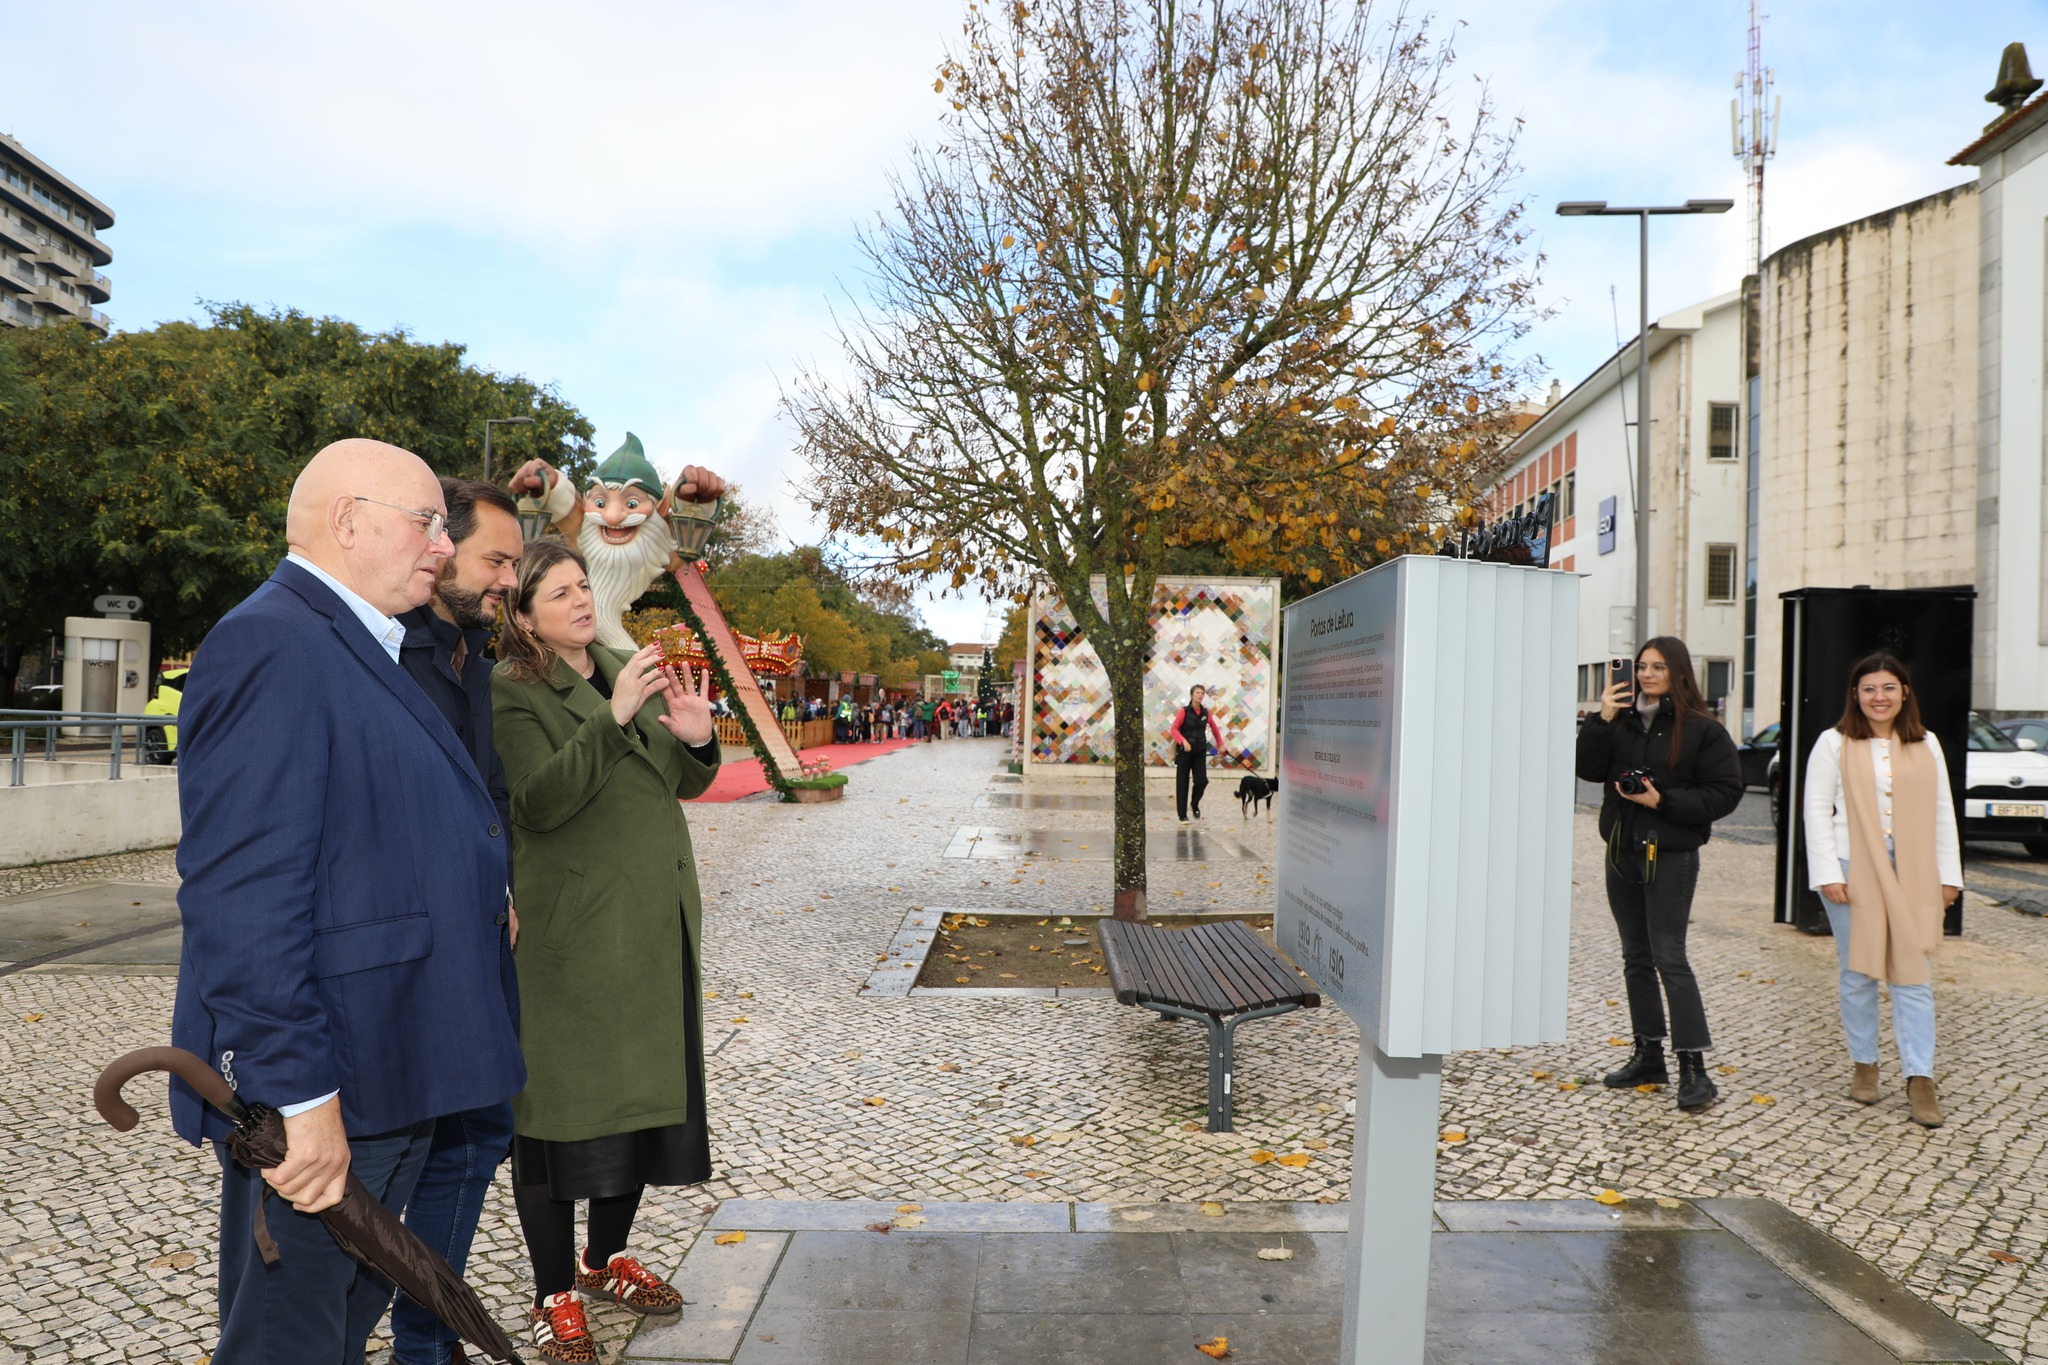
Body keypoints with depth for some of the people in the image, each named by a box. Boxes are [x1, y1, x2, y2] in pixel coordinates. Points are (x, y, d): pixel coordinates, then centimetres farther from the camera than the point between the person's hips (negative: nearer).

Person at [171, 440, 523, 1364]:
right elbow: (241, 895, -25)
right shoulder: (271, 644, -18)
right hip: (318, 1096, -10)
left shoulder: (363, 650, 15)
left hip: (393, 1079, 10)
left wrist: (483, 905, 12)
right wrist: (295, 1094, -26)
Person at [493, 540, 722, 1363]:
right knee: (561, 1103, 2)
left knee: (648, 1090, 15)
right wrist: (612, 719, -30)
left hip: (656, 922, 7)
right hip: (570, 931, -7)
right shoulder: (511, 693, -8)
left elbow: (683, 784, 15)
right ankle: (554, 1297, 17)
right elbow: (540, 801, -22)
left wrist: (697, 741, -7)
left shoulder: (629, 671, 12)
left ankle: (606, 1257, 34)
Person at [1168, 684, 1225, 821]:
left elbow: (1214, 728, 20)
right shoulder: (1184, 711, -8)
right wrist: (1183, 741, -27)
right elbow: (1173, 729, -13)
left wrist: (1220, 743, 21)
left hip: (1200, 752, 4)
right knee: (1182, 783, 1)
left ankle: (1195, 804, 23)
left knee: (1202, 781, -6)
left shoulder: (1205, 712, 5)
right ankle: (1182, 815, 9)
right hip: (1184, 752, -3)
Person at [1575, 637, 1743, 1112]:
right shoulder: (1622, 720, 6)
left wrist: (1663, 801, -18)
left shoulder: (1702, 729, -7)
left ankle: (1693, 1067, -1)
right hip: (1622, 851, 6)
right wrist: (1601, 721, -12)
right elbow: (1589, 769, -2)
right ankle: (1648, 1055, 25)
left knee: (1669, 957, -9)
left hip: (1671, 854, -6)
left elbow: (1725, 792, -9)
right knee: (1636, 957, 13)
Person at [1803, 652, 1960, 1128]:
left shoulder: (1926, 745, 10)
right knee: (1857, 972, 6)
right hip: (1854, 870, -2)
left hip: (1912, 874, 2)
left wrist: (1948, 874, 7)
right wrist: (1828, 874, -10)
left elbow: (1942, 813, 12)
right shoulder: (1835, 744, 1)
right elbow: (1817, 811, -3)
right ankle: (1863, 1064, 19)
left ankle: (1920, 1078, 3)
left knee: (1914, 976, 0)